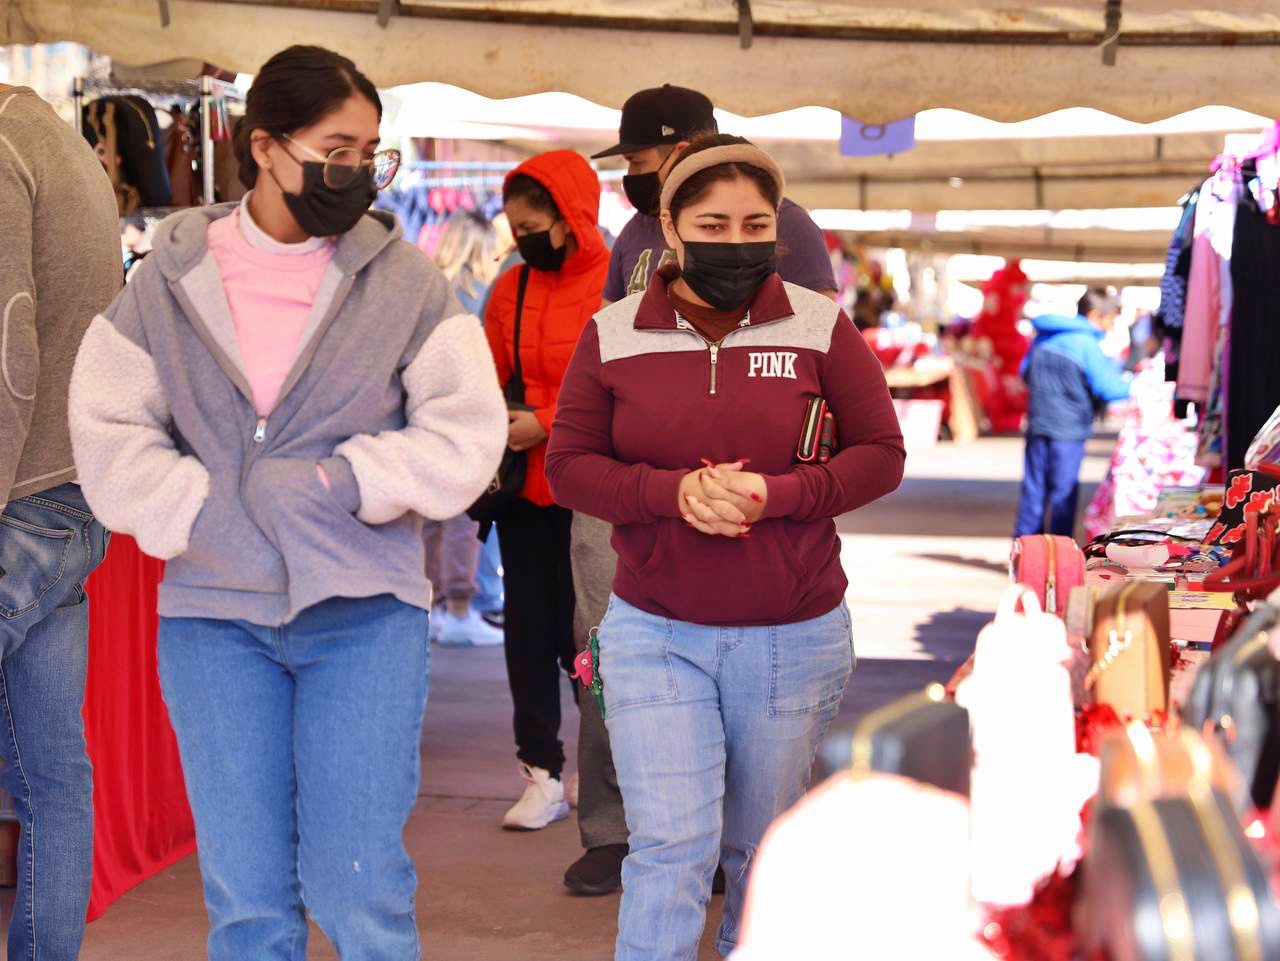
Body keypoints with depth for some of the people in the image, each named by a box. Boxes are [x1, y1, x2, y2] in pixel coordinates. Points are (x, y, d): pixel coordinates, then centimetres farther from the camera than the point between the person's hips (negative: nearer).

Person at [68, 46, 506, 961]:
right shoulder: (170, 281, 4)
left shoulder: (406, 280, 1)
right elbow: (109, 433, 3)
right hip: (214, 616, 1)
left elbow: (467, 431, -4)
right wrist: (201, 515, -11)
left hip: (364, 611, -1)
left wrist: (336, 484, -14)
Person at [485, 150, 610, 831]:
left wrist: (547, 423, -18)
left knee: (583, 631, 3)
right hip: (524, 487, 5)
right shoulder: (511, 289, 8)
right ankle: (543, 774, 14)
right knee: (527, 627, 6)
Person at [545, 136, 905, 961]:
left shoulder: (821, 327, -2)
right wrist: (673, 491, -17)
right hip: (654, 634, 0)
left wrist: (775, 494, -18)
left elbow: (882, 455, -1)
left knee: (762, 849, 15)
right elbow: (569, 465, 1)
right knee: (672, 846, -9)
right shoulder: (613, 335, -1)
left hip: (793, 637, 1)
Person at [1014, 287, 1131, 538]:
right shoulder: (1087, 344, -11)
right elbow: (1106, 388, -14)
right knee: (1064, 490, 0)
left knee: (1034, 488, 11)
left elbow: (1026, 373, 19)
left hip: (1037, 422, 6)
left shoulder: (1044, 336, 11)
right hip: (1068, 427, -6)